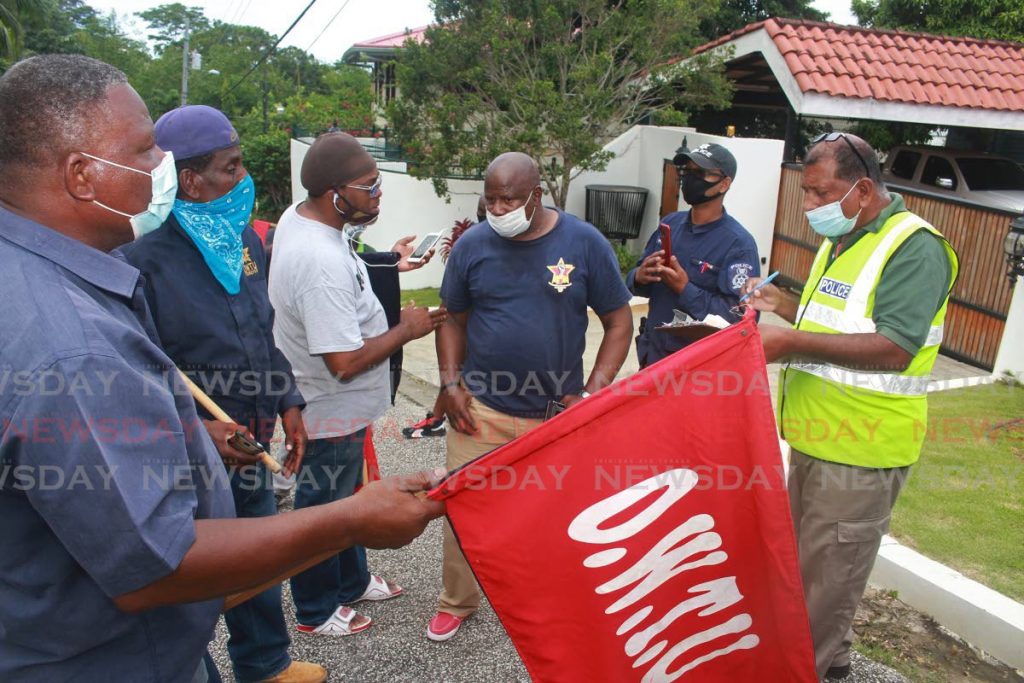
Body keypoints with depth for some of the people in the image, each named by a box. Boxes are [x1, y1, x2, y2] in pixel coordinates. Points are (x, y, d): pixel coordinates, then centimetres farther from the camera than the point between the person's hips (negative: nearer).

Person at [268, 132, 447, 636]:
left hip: (332, 403, 10)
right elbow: (346, 362, -33)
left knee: (344, 496, 27)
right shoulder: (322, 263, -35)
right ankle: (317, 610, 37)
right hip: (331, 411, -10)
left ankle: (352, 580, 49)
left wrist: (387, 263, 4)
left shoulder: (299, 217, -3)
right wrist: (406, 330, -19)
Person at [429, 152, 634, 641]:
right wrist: (450, 383, -4)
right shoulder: (472, 245, -2)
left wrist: (591, 394, -10)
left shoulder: (584, 243, -6)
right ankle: (457, 602, 32)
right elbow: (453, 320, 9)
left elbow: (618, 322, -1)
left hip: (559, 413, 0)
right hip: (481, 408, 1)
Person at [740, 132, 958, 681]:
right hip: (814, 436, 9)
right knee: (802, 559, 21)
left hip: (861, 449, -9)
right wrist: (784, 305, 5)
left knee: (825, 576, 4)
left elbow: (893, 348, -26)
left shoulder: (914, 247, -15)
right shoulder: (838, 240, 13)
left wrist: (791, 340, -25)